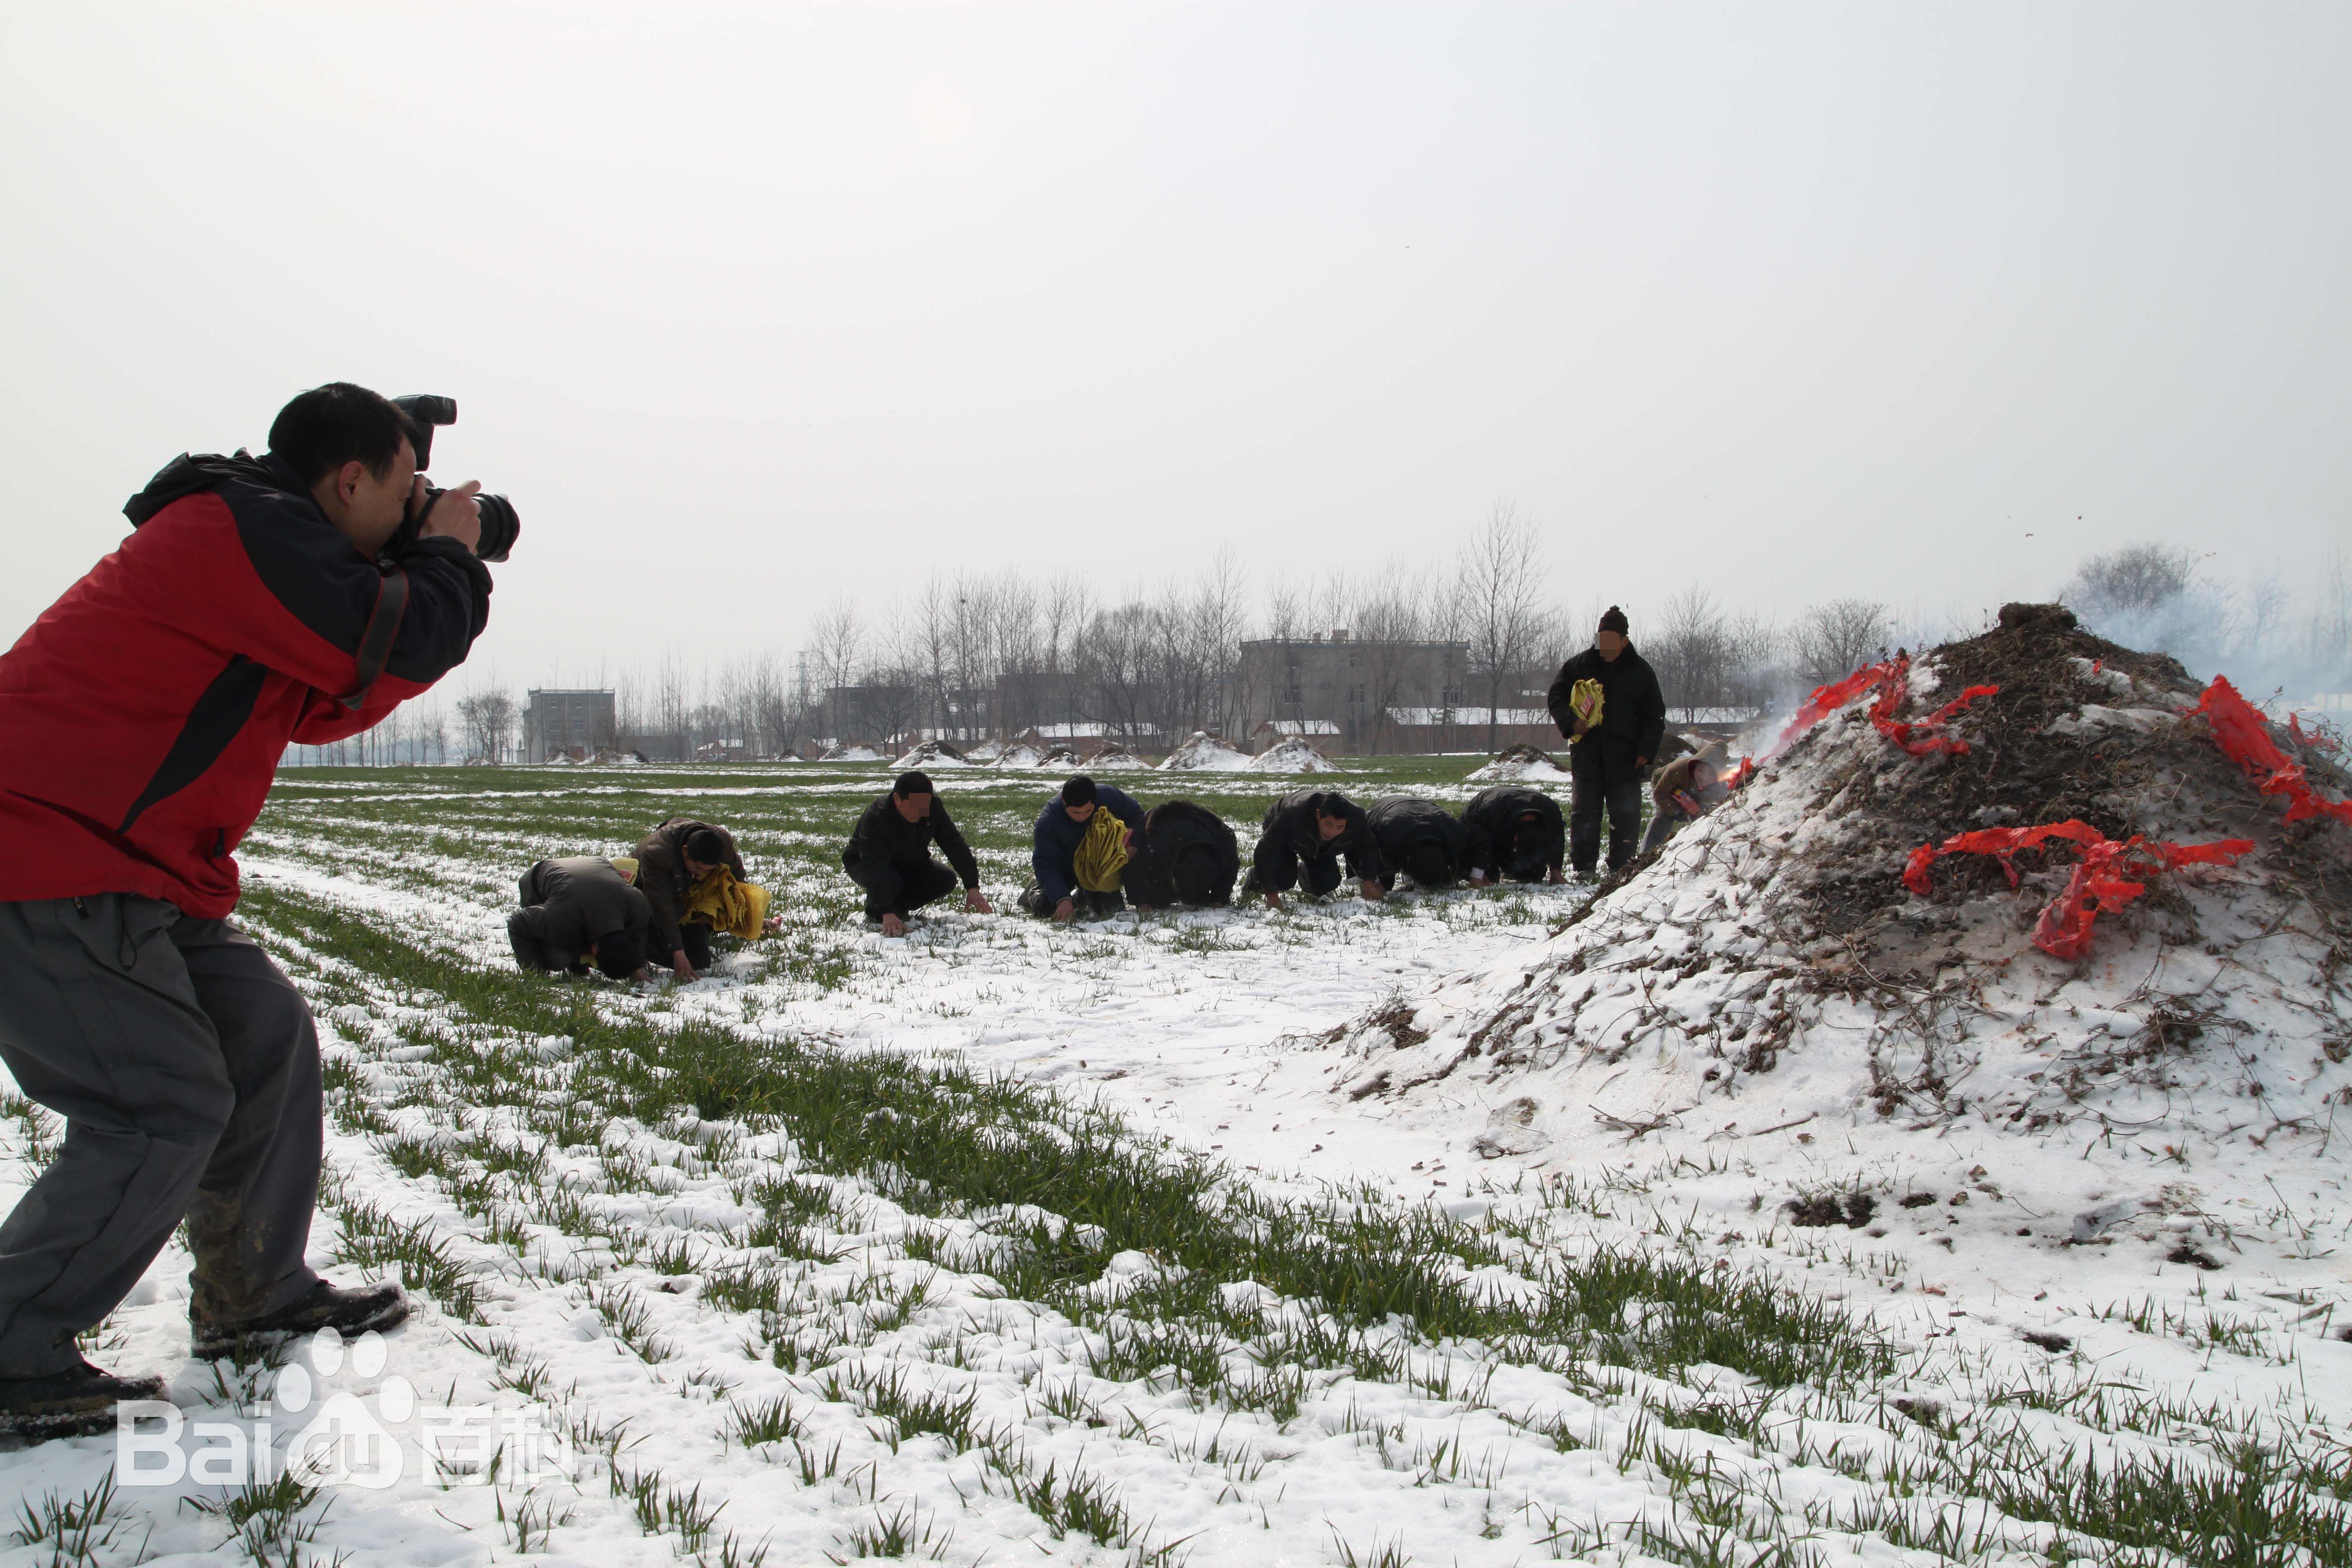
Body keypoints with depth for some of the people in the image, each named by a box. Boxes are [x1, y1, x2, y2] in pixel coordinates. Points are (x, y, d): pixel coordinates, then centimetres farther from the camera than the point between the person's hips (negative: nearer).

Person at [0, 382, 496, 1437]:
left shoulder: (248, 537, 18)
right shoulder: (247, 528, -15)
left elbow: (322, 710, 19)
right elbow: (397, 645, -23)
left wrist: (433, 584, 10)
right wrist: (451, 557, -2)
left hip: (133, 874, 11)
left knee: (265, 1036, 13)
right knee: (166, 1108, -11)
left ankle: (252, 1295, 25)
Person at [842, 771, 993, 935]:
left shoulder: (934, 806, -22)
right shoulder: (876, 817, -38)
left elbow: (956, 846, -17)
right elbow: (875, 866, -44)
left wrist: (973, 887, -26)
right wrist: (887, 913, -53)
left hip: (909, 864, 5)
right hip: (864, 864, -5)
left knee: (946, 880, -17)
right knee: (888, 882, -38)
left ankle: (899, 907, 3)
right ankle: (875, 913, -6)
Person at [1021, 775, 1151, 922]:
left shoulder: (1109, 797, -29)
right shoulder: (1047, 820, -36)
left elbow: (1136, 815, -8)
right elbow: (1045, 864, -34)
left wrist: (1132, 845, -25)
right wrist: (1062, 899, -46)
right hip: (1064, 870, -2)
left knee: (1113, 909, -5)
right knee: (1045, 909, -17)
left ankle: (1084, 895, 30)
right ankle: (1035, 890, 22)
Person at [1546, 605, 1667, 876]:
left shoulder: (1640, 671, 3)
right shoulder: (1578, 666, 5)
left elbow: (1654, 717, 6)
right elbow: (1556, 698, 12)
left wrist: (1645, 752, -4)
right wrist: (1570, 722, -7)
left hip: (1625, 759, -1)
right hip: (1587, 756, 1)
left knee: (1625, 815, 2)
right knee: (1585, 813, 3)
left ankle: (1621, 867, 10)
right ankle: (1584, 867, 9)